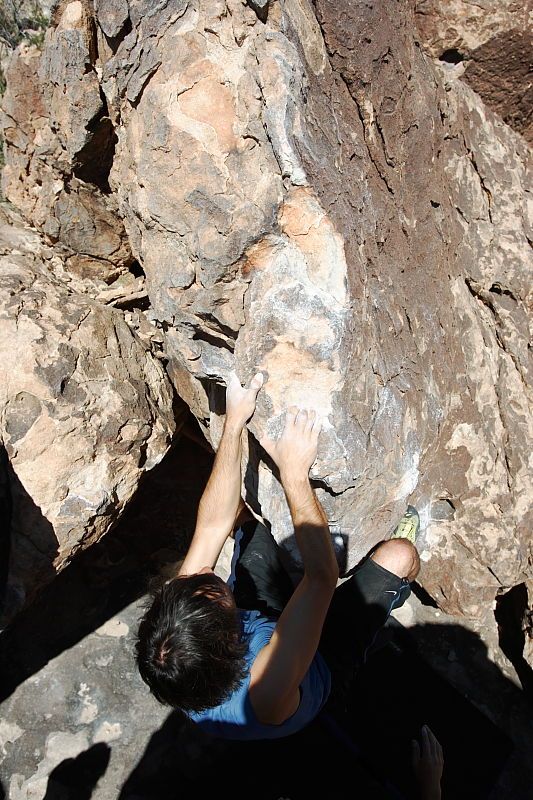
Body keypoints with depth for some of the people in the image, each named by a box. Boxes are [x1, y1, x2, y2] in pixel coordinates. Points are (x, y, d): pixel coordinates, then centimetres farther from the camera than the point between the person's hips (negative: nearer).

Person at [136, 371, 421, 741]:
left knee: (237, 507, 2)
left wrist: (234, 423, -31)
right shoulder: (267, 694, -48)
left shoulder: (166, 651, -34)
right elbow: (322, 577, -41)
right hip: (325, 659, -3)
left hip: (260, 619, 4)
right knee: (401, 553, -13)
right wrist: (295, 472, -37)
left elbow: (212, 527, -31)